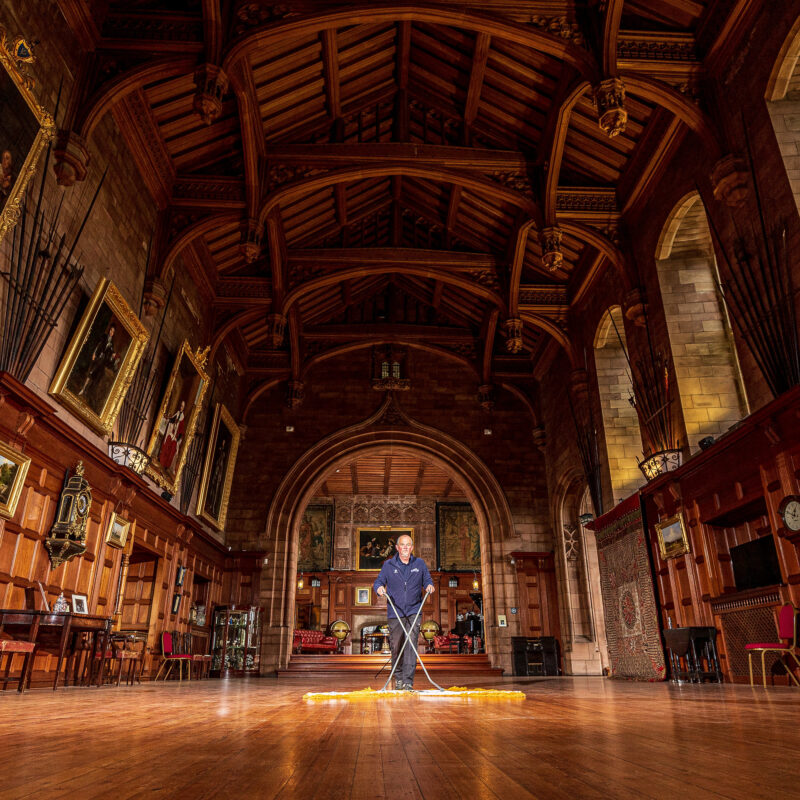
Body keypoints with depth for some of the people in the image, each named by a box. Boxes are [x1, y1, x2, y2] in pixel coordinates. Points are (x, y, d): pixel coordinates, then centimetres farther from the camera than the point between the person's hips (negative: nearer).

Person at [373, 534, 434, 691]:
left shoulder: (419, 564, 7)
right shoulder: (388, 565, 4)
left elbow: (427, 580, 13)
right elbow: (378, 582, 5)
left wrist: (429, 586, -9)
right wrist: (379, 588, -17)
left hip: (414, 611, 0)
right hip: (395, 612, 0)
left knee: (411, 644, -11)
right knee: (396, 646, 6)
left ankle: (408, 681, -8)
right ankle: (398, 678, 27)